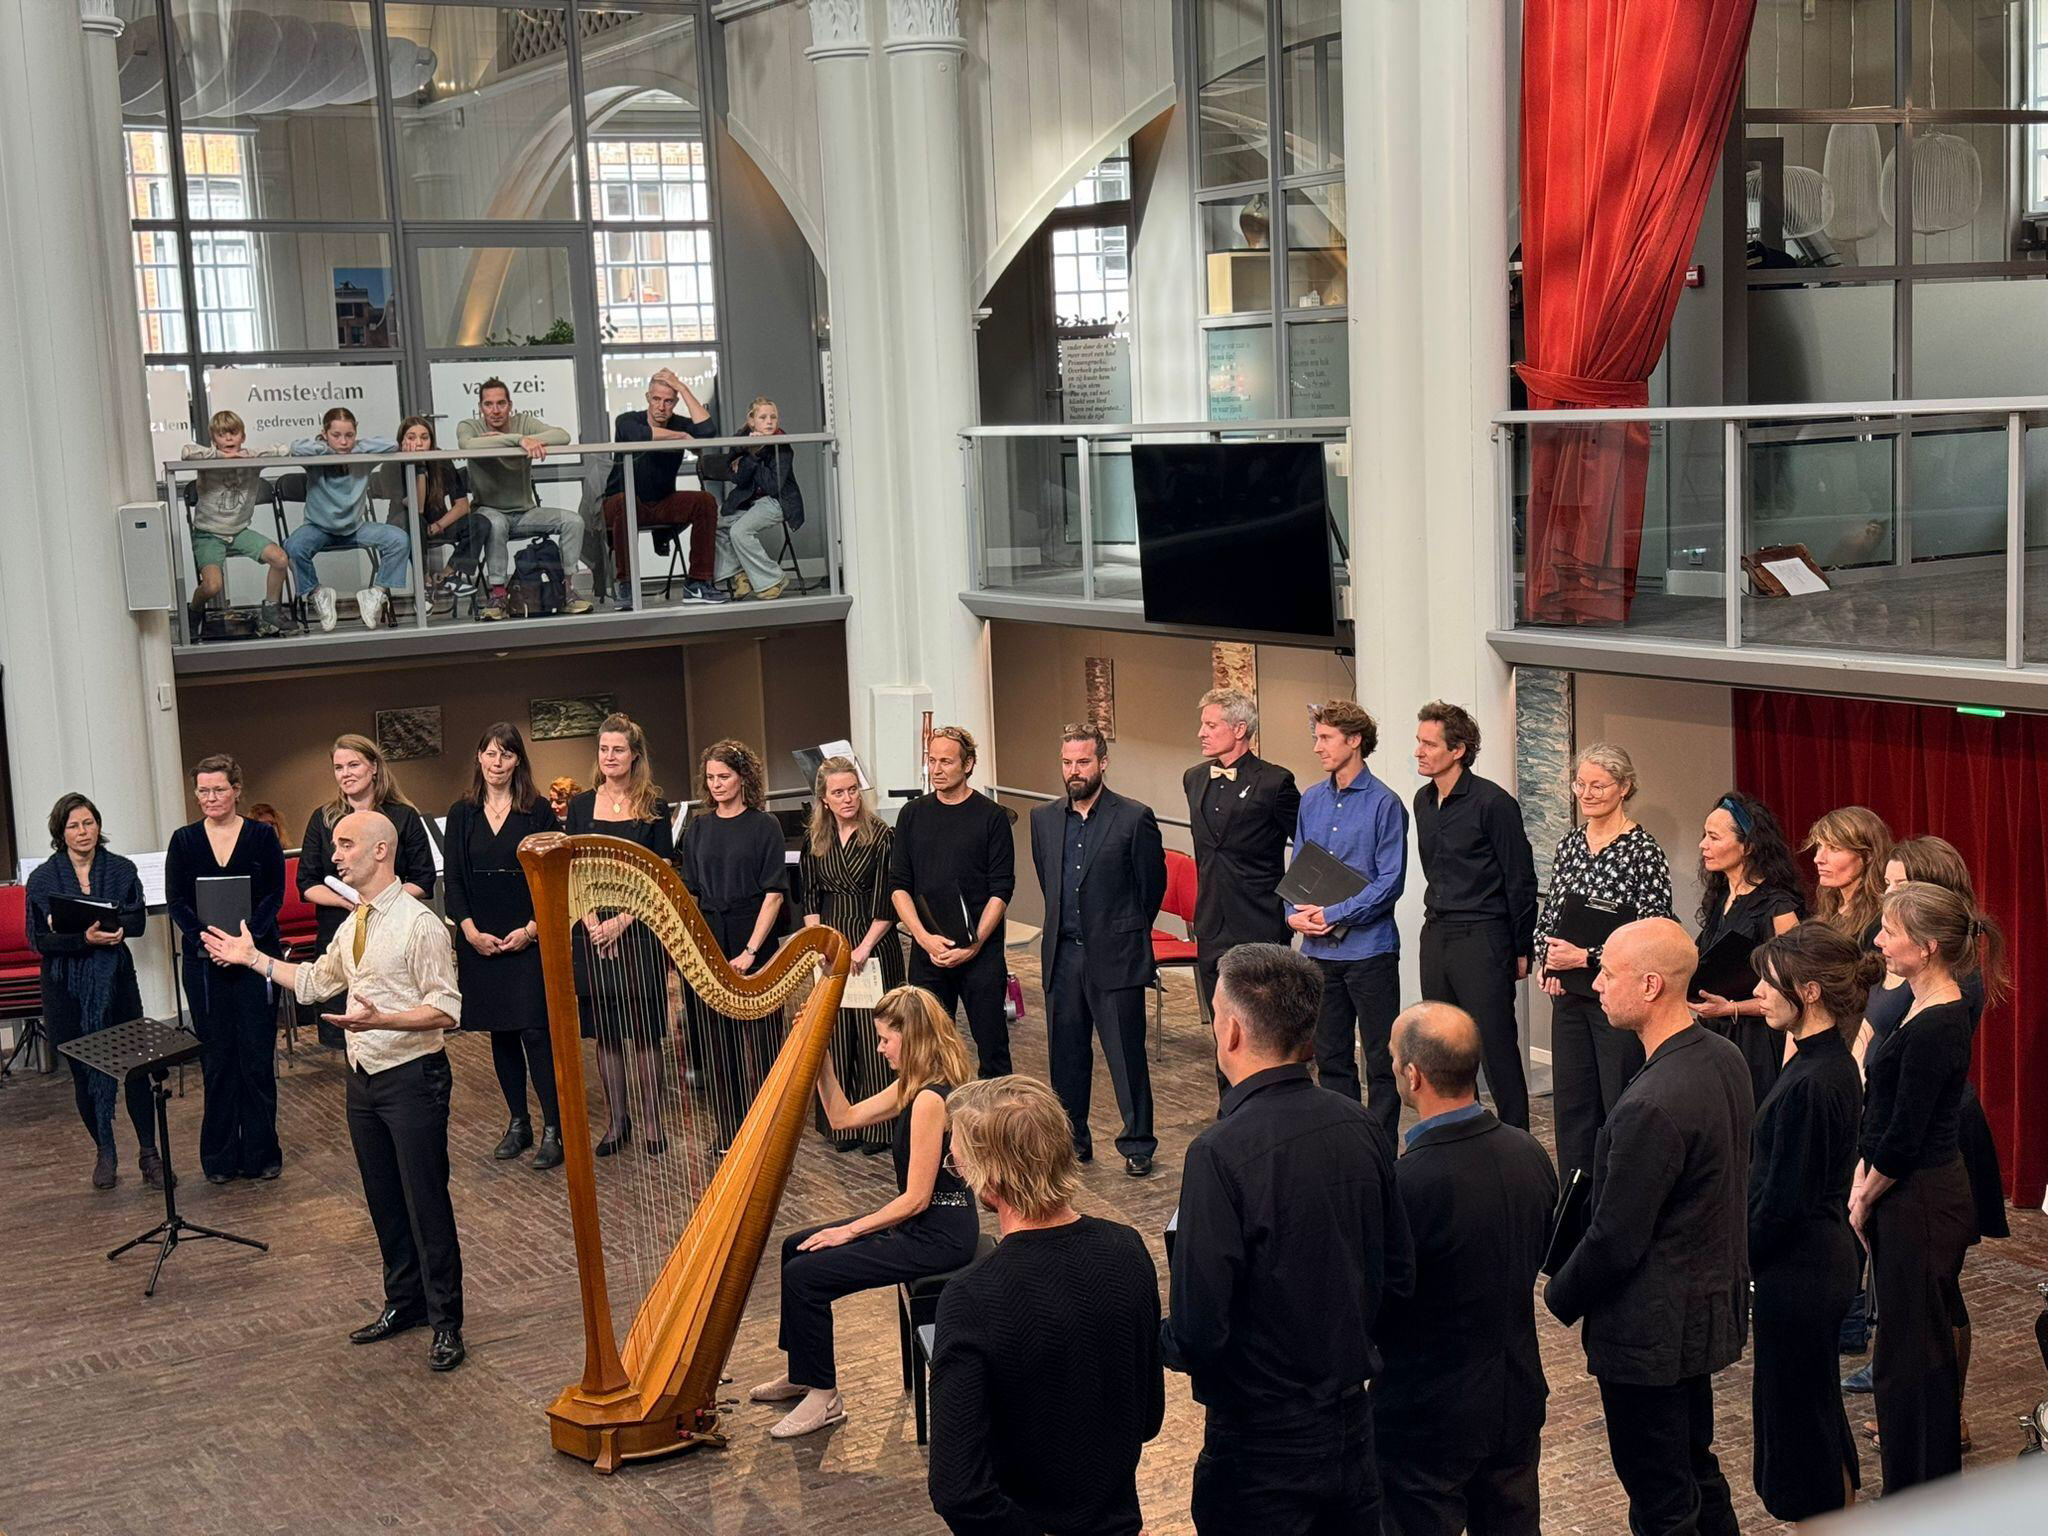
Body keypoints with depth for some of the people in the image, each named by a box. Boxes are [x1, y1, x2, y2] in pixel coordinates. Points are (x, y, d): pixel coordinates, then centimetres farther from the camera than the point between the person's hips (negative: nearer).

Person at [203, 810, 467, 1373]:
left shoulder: (418, 923, -17)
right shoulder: (353, 924, 10)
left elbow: (445, 1009, -21)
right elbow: (315, 982, 24)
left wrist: (381, 1019, -33)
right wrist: (254, 958, 21)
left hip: (412, 1078, -8)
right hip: (364, 1075, 8)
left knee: (426, 1200, -2)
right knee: (383, 1199, 18)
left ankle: (445, 1322, 9)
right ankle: (404, 1302, 33)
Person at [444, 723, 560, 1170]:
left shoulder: (538, 811, 0)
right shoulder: (462, 813, 7)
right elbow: (453, 881, 6)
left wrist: (533, 928, -12)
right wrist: (471, 930, -7)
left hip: (529, 939, -3)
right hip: (480, 941, 3)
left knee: (535, 1030, -9)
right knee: (500, 1033, 9)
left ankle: (553, 1128, -4)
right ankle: (518, 1123, 19)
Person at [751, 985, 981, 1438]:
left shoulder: (930, 1098, -24)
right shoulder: (914, 1087, 7)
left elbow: (916, 1197, -23)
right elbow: (843, 1117, 14)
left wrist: (850, 1230, -13)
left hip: (938, 1236, -11)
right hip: (922, 1220, 11)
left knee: (804, 1276, -13)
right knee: (796, 1248, 16)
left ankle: (823, 1397, 1)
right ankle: (804, 1372, 28)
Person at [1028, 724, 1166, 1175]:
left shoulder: (1134, 818, -7)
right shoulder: (1044, 819, 8)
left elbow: (1153, 884, 1)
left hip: (1115, 956, -5)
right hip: (1062, 953, 5)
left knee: (1126, 1054, 0)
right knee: (1065, 1053, 11)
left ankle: (1137, 1145, 11)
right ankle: (1071, 1141, 23)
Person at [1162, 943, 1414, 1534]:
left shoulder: (1220, 1155, -24)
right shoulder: (1359, 1126, -5)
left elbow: (1198, 1335, -23)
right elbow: (1399, 1276, 5)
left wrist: (1153, 1337, -3)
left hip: (1263, 1446, -6)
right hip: (1352, 1420, 6)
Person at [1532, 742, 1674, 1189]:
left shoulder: (1643, 851, -10)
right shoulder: (1569, 844, 10)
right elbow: (1548, 916, 16)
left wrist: (1584, 957, -16)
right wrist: (1548, 962, -2)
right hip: (1568, 993, 7)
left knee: (1621, 1104, -2)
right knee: (1571, 1101, 11)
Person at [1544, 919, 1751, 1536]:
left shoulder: (1652, 1106, -30)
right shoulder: (1725, 1058, -1)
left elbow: (1615, 1240, -24)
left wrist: (1560, 1298, -5)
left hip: (1650, 1327, -9)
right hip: (1713, 1303, 9)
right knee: (1696, 1468, 25)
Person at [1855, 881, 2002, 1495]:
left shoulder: (1934, 1029, -24)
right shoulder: (1925, 1010, 7)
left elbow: (1904, 1138, -22)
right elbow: (1884, 1110, 13)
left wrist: (1864, 1201, -8)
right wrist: (1863, 1181, 7)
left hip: (1922, 1207, -9)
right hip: (1911, 1198, 9)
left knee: (1912, 1356, 2)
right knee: (1910, 1348, 19)